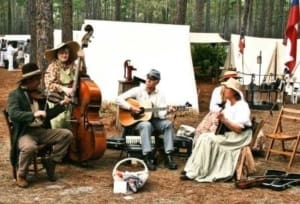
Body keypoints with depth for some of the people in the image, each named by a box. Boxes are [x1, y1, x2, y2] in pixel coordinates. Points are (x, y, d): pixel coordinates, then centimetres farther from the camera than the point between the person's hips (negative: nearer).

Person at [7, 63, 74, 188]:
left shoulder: (38, 94, 13)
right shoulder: (15, 95, -5)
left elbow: (47, 115, 18)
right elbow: (13, 114, -24)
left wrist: (61, 105, 5)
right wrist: (34, 114, -37)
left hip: (41, 131, 6)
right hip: (25, 133, -6)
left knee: (67, 134, -10)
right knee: (30, 147, -38)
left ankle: (50, 162, 2)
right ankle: (21, 175, -9)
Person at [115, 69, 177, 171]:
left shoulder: (160, 95, 3)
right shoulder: (138, 90, -2)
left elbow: (161, 114, -9)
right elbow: (118, 99, -7)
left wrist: (167, 111, -30)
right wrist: (131, 107, -18)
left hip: (154, 120, 3)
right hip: (138, 120, -3)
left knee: (168, 124, -25)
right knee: (146, 125, -37)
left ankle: (168, 156, -25)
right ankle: (147, 157, -38)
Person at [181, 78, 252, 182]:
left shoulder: (242, 107, -17)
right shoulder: (228, 103, 10)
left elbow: (238, 129, -25)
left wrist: (224, 120, -32)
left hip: (239, 137, -9)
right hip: (227, 133, 9)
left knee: (208, 140, -23)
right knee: (203, 137, -9)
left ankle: (195, 173, -18)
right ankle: (193, 169, -11)